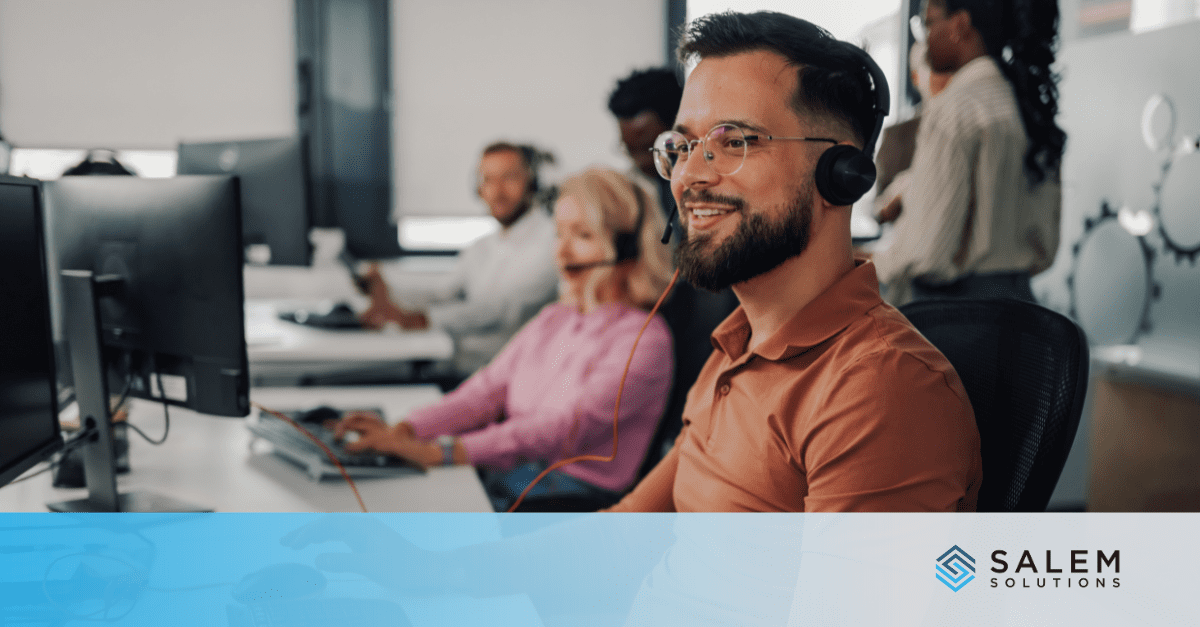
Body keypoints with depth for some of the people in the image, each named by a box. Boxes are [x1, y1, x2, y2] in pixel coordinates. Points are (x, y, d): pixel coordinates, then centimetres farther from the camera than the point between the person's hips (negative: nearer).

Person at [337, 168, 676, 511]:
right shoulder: (553, 319, 18)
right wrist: (404, 431, -10)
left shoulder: (643, 339, -8)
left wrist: (441, 451, -29)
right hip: (496, 481, 7)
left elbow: (566, 429, -20)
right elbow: (487, 390, 9)